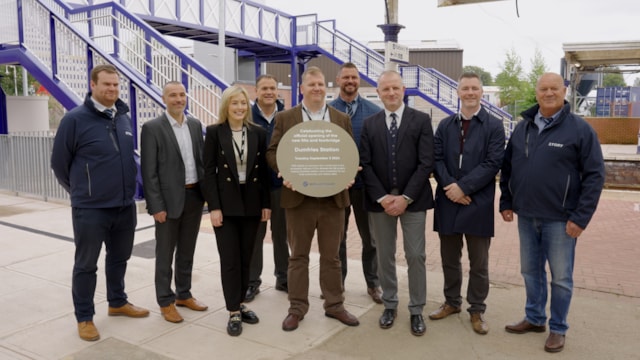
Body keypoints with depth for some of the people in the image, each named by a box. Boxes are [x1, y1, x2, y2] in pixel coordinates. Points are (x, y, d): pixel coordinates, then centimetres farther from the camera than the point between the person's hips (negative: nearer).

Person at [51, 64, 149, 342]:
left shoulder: (125, 118, 5)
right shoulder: (75, 119, -12)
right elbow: (59, 163, -4)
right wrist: (80, 191, 8)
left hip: (125, 206, 6)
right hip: (90, 209, -5)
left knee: (119, 258, 19)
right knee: (86, 265, 8)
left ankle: (117, 303, 38)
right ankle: (84, 318, 24)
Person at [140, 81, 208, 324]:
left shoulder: (195, 125, 8)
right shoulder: (152, 128, -8)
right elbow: (149, 172, -10)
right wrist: (156, 206, -14)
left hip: (195, 196, 5)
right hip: (169, 198, -5)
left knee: (187, 251, 16)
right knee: (165, 254, 7)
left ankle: (183, 294, 31)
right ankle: (166, 302, 21)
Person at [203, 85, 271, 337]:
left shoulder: (258, 132, 5)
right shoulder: (214, 132, -3)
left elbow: (263, 170, 6)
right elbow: (209, 172, -6)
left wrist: (266, 203, 2)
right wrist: (213, 207, -12)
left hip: (252, 203, 3)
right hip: (226, 203, -3)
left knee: (246, 258, 11)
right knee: (230, 259, 1)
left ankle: (240, 304, 25)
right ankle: (233, 312, 11)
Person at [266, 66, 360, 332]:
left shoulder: (342, 119, 8)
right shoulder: (285, 118, 3)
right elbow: (272, 152, 1)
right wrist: (285, 172, -17)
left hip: (333, 198, 1)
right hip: (299, 198, -1)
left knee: (331, 256, 12)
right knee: (298, 256, 10)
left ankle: (334, 305, 26)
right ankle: (297, 308, 22)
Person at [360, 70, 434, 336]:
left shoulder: (421, 120, 0)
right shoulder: (369, 124, 6)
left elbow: (426, 163, -6)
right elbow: (365, 165, 0)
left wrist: (406, 197, -13)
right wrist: (382, 197, -10)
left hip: (413, 200, -2)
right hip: (379, 201, 2)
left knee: (416, 256, 2)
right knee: (384, 256, 10)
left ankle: (416, 310, 17)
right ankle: (389, 305, 26)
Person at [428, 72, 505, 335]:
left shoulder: (494, 126, -1)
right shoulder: (445, 125, 10)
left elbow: (493, 163, -11)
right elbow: (436, 159, 3)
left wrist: (463, 187, -17)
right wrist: (449, 186, -13)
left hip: (478, 204, -3)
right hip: (448, 201, 3)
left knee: (479, 263, 7)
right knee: (449, 258, 14)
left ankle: (477, 310, 23)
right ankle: (452, 302, 31)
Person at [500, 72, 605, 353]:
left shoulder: (580, 128, -8)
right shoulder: (523, 127, 6)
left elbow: (595, 174, -9)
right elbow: (507, 167, 12)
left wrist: (581, 217, -13)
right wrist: (506, 202, 8)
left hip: (560, 219, -4)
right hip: (526, 216, 5)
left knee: (561, 277, 7)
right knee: (531, 271, 16)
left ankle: (557, 329, 24)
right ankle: (534, 318, 33)